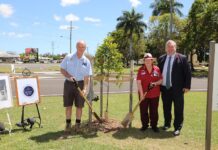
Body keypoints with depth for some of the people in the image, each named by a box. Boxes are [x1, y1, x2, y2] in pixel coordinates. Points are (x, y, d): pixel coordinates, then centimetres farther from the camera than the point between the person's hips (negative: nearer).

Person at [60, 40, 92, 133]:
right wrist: (69, 76, -17)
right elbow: (62, 69, 1)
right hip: (69, 83, 0)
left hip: (80, 84, 1)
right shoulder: (68, 57, 0)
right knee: (68, 105, 4)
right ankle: (68, 124, 16)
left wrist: (85, 88, -16)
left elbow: (87, 77, -3)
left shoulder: (86, 61, 1)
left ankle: (78, 124, 18)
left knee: (79, 106, 4)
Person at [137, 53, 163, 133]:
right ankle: (145, 125, 23)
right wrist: (141, 93, -12)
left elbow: (161, 80, 5)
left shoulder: (157, 69, 0)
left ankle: (154, 125, 23)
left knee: (154, 110, 9)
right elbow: (139, 82, -7)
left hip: (155, 94, 1)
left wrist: (155, 83, -16)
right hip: (144, 94, -1)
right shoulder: (141, 69, -4)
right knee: (143, 110, 7)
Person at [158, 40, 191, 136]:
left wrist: (187, 86, -10)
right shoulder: (161, 59, 8)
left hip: (177, 88, -4)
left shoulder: (182, 58, -4)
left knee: (178, 109, 4)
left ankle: (177, 128, 16)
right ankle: (167, 124, 34)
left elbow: (188, 73, -5)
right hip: (164, 88, 4)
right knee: (166, 108, 16)